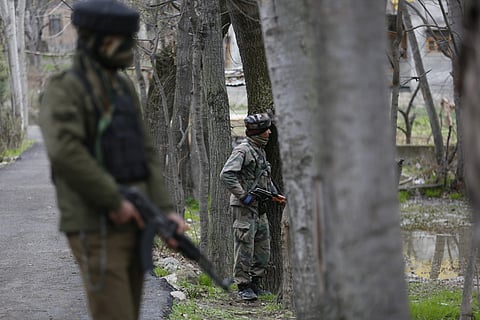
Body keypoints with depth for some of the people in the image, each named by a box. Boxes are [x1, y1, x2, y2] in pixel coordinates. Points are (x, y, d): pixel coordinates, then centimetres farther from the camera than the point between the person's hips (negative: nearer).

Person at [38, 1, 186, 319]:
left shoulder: (124, 87, 15)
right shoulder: (64, 90, -11)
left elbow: (146, 153, 13)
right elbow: (64, 152, -27)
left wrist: (166, 210, 1)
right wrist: (114, 200, -22)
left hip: (132, 223, 8)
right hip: (96, 230, -8)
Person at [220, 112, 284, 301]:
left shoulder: (260, 150, 16)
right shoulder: (243, 150, -13)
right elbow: (226, 175, -23)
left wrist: (273, 193, 18)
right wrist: (243, 195, -22)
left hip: (259, 208, 9)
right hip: (244, 207, -9)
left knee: (263, 249, 11)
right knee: (245, 247, -6)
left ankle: (255, 284, 21)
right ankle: (243, 287, -1)